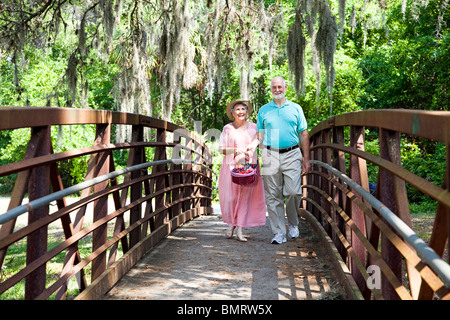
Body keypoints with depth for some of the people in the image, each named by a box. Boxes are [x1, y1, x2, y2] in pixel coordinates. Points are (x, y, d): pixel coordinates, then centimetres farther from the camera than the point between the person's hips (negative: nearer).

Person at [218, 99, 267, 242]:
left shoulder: (253, 127, 11)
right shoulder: (227, 128, 6)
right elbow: (221, 149, 3)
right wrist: (236, 150, -13)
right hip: (231, 165, -1)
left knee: (245, 196, -4)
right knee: (231, 197, -4)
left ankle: (239, 230, -2)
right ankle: (231, 224, 18)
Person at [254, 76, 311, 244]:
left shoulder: (296, 108, 11)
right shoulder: (263, 110, 12)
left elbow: (304, 134, 11)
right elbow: (260, 136, 13)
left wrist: (306, 159, 5)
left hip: (292, 155, -1)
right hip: (270, 156, 1)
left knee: (293, 192, -10)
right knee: (273, 196, 0)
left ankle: (293, 223, 16)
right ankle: (279, 233, 5)